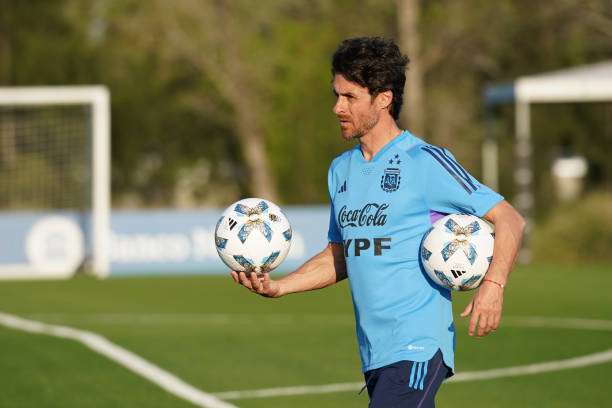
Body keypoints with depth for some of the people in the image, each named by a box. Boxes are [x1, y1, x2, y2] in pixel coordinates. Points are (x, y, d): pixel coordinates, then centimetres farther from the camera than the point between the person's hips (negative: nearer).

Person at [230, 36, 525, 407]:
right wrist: (277, 287, 9)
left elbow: (510, 220, -6)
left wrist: (493, 286, -22)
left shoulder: (426, 162, -8)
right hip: (374, 355, 8)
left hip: (418, 348, -8)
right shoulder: (341, 170, 15)